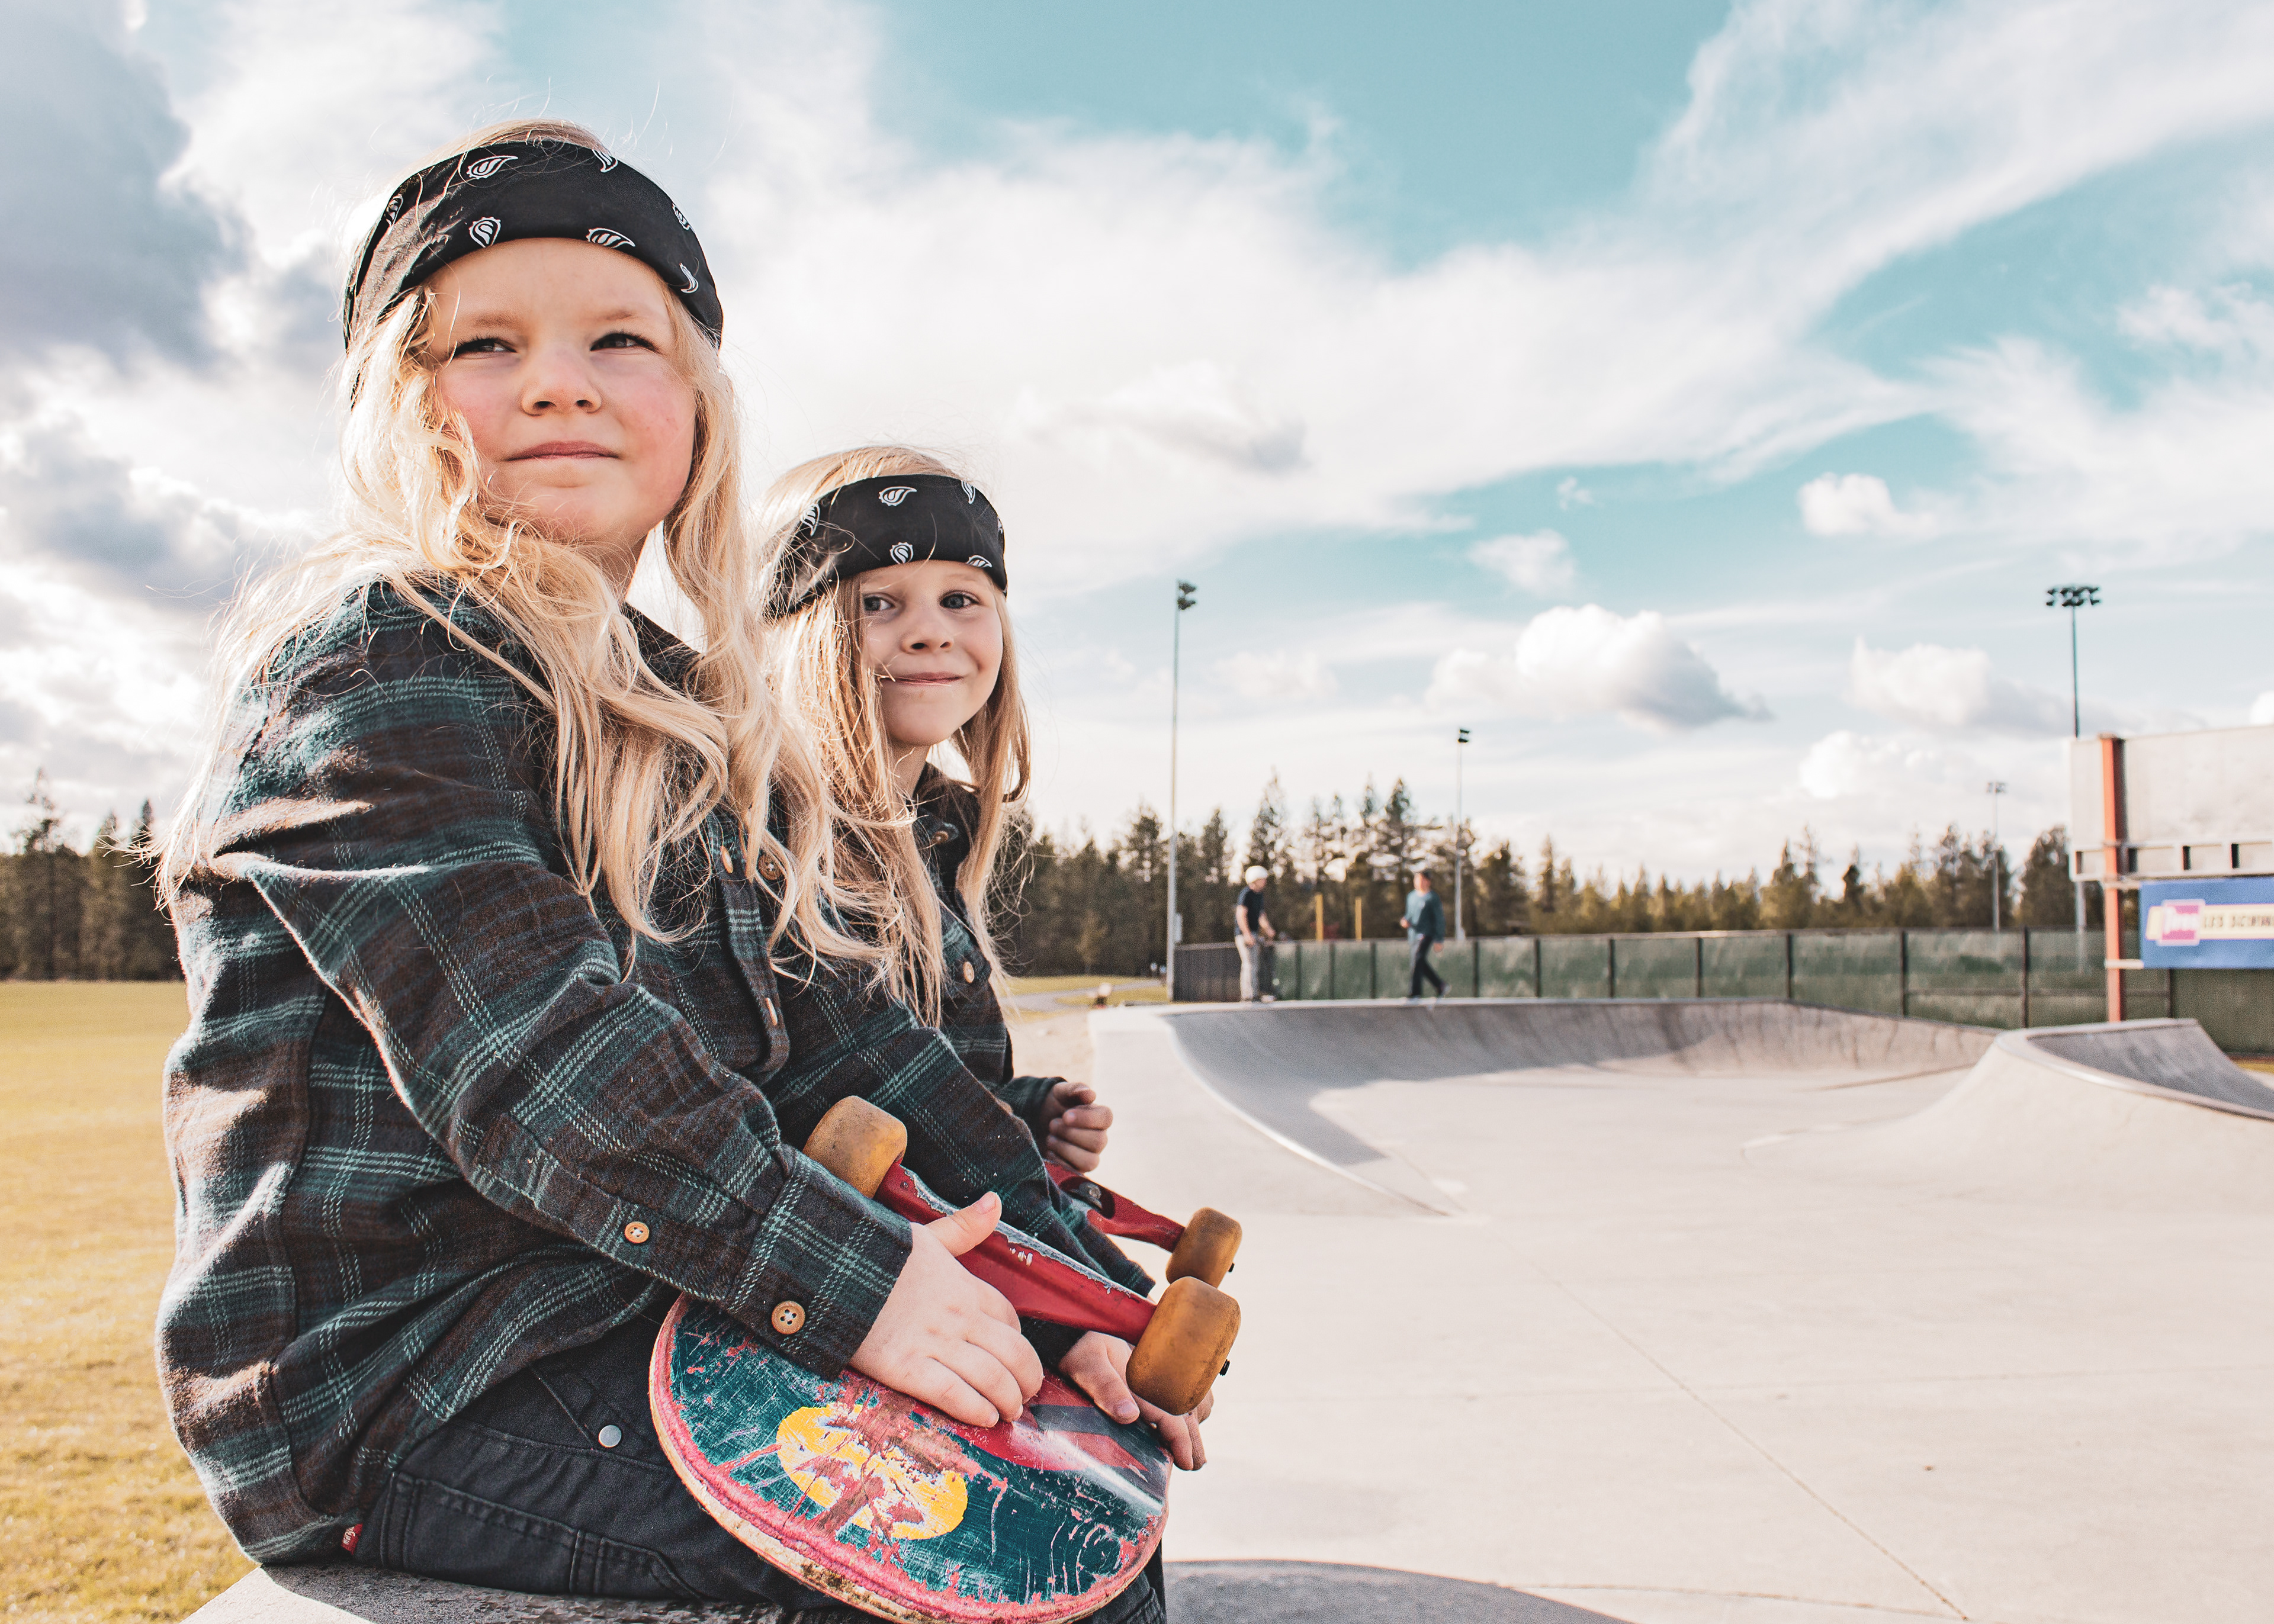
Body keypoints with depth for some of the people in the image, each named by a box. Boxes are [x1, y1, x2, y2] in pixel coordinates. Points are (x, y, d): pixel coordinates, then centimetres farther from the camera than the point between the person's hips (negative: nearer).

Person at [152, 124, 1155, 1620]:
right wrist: (853, 1282, -24)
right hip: (401, 1397, -8)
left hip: (637, 1317, 8)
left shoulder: (693, 724, 16)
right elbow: (516, 1046, -23)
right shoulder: (373, 653, -11)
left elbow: (841, 1034, 10)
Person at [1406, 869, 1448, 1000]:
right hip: (1414, 934, 7)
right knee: (1422, 964, 11)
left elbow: (1439, 919, -6)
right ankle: (1440, 986, 30)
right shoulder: (1411, 896, 14)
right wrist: (1406, 921, 3)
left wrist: (1439, 939, -10)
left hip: (1427, 934, -7)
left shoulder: (1433, 898, -6)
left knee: (1418, 960, -19)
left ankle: (1414, 994, -20)